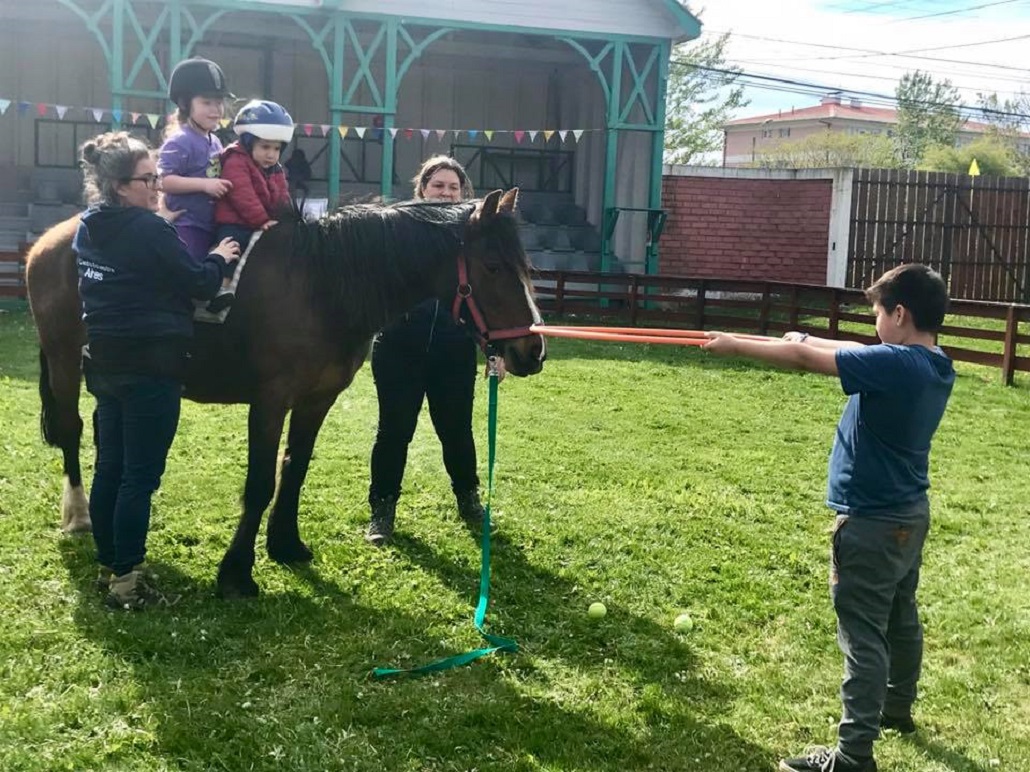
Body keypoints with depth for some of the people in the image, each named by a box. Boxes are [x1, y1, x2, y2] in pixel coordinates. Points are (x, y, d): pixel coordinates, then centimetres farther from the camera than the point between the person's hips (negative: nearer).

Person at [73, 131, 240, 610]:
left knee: (109, 467, 14)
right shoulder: (149, 230, -16)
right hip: (150, 365, -8)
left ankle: (108, 566, 25)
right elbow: (199, 284, -12)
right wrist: (219, 260, 8)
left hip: (104, 362, 9)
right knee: (140, 476, -3)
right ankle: (125, 579, 1)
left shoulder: (87, 229, 9)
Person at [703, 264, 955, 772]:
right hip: (909, 514, 9)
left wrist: (736, 346, -10)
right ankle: (896, 707, 43)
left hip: (873, 522, -9)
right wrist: (809, 339, 23)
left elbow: (803, 359, -21)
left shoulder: (895, 364, -25)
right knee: (901, 618, 24)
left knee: (864, 635, -5)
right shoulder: (934, 367, 1)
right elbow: (856, 352, 17)